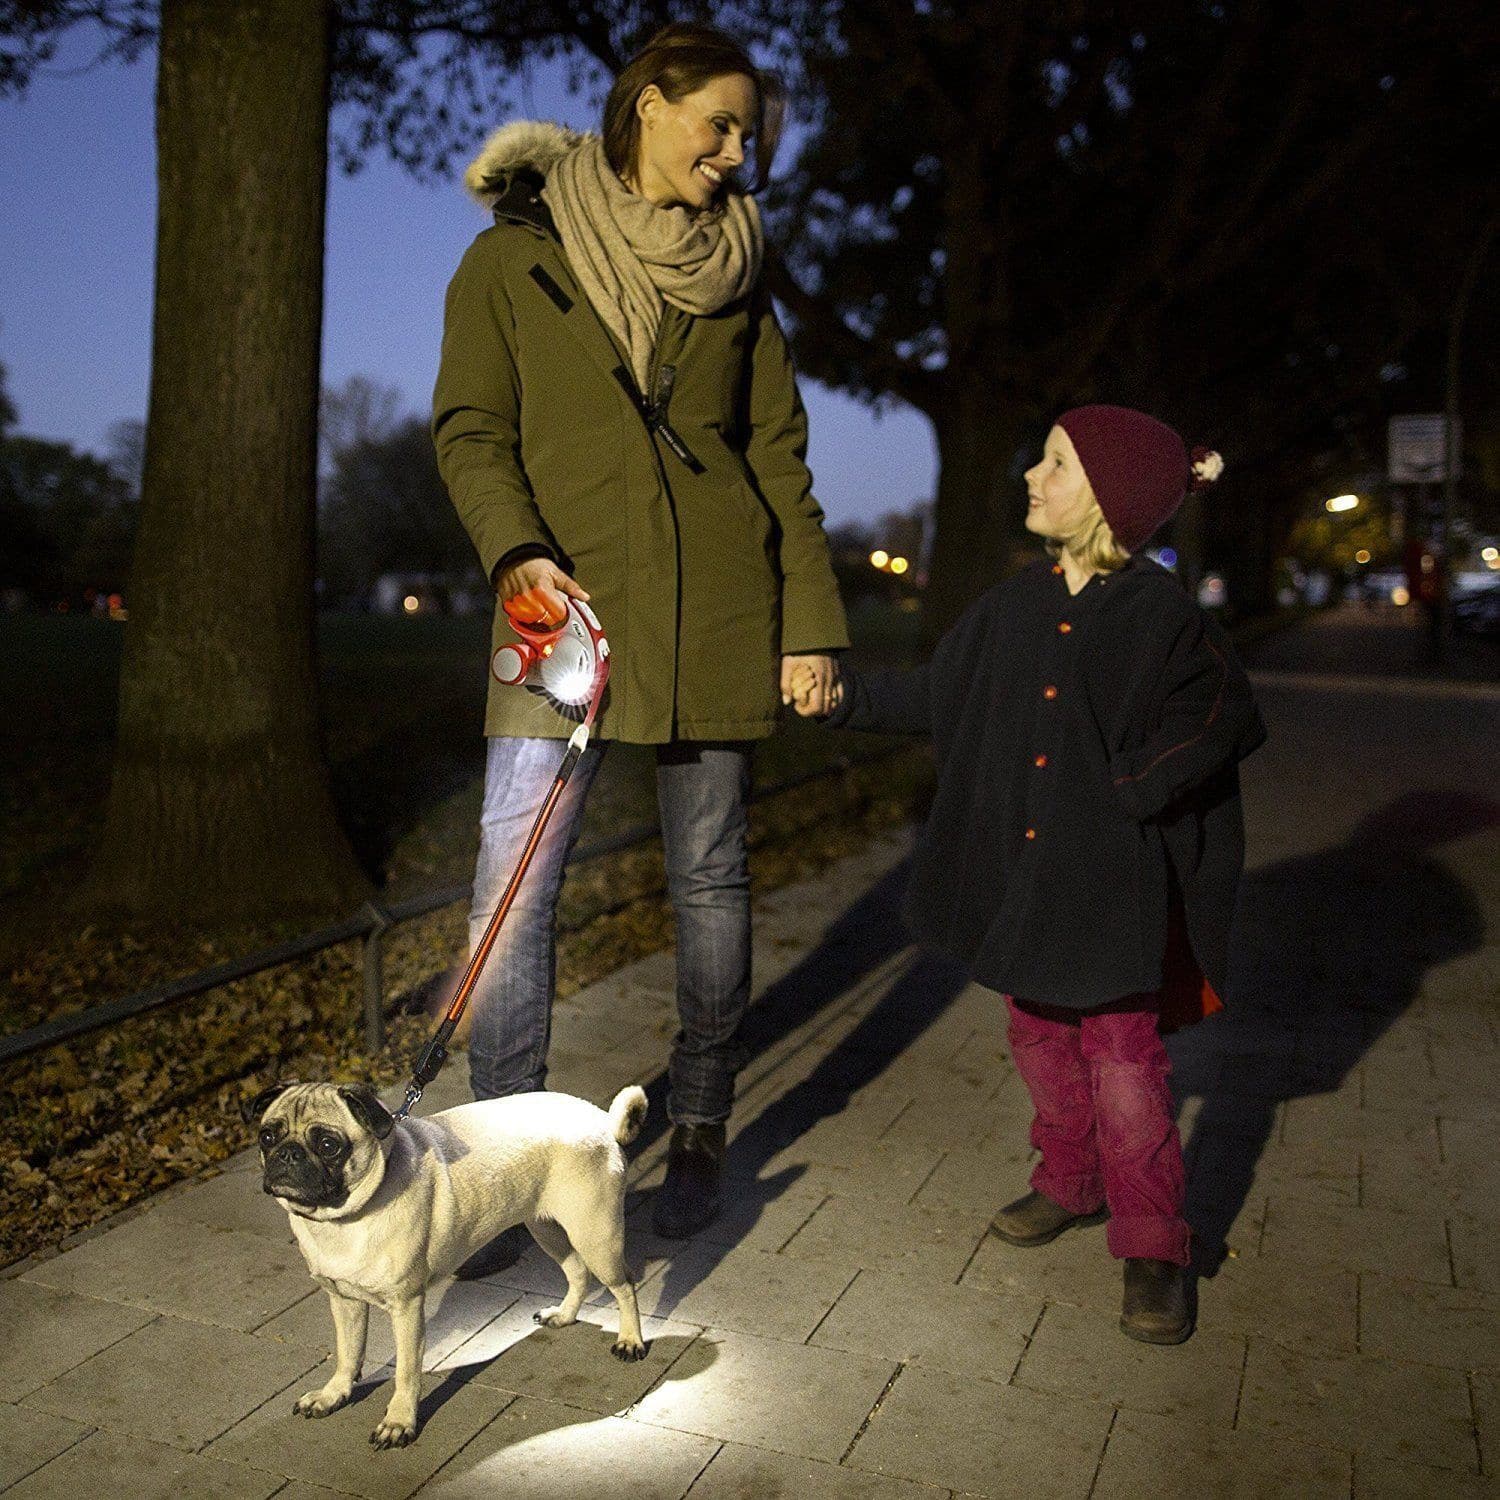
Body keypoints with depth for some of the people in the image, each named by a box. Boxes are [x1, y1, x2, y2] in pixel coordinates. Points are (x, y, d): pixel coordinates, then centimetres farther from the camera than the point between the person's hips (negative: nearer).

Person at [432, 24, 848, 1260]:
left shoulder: (737, 277, 13)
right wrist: (518, 551, -17)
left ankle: (700, 1134, 25)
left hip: (717, 606, 2)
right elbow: (471, 430, 1)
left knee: (711, 876, 7)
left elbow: (780, 457, 10)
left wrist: (810, 619, 3)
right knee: (513, 881, -7)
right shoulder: (514, 256, 5)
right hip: (569, 601, -2)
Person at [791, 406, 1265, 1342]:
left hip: (1114, 878, -6)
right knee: (1042, 1040, 17)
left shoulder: (1160, 613, -11)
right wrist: (847, 696, 1)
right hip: (1023, 869, 6)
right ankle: (1072, 1184, 38)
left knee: (1123, 1062, 0)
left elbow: (1220, 723, -3)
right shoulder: (1015, 605, 4)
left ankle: (1153, 1247, 15)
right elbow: (936, 700, 11)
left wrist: (1126, 792, -12)